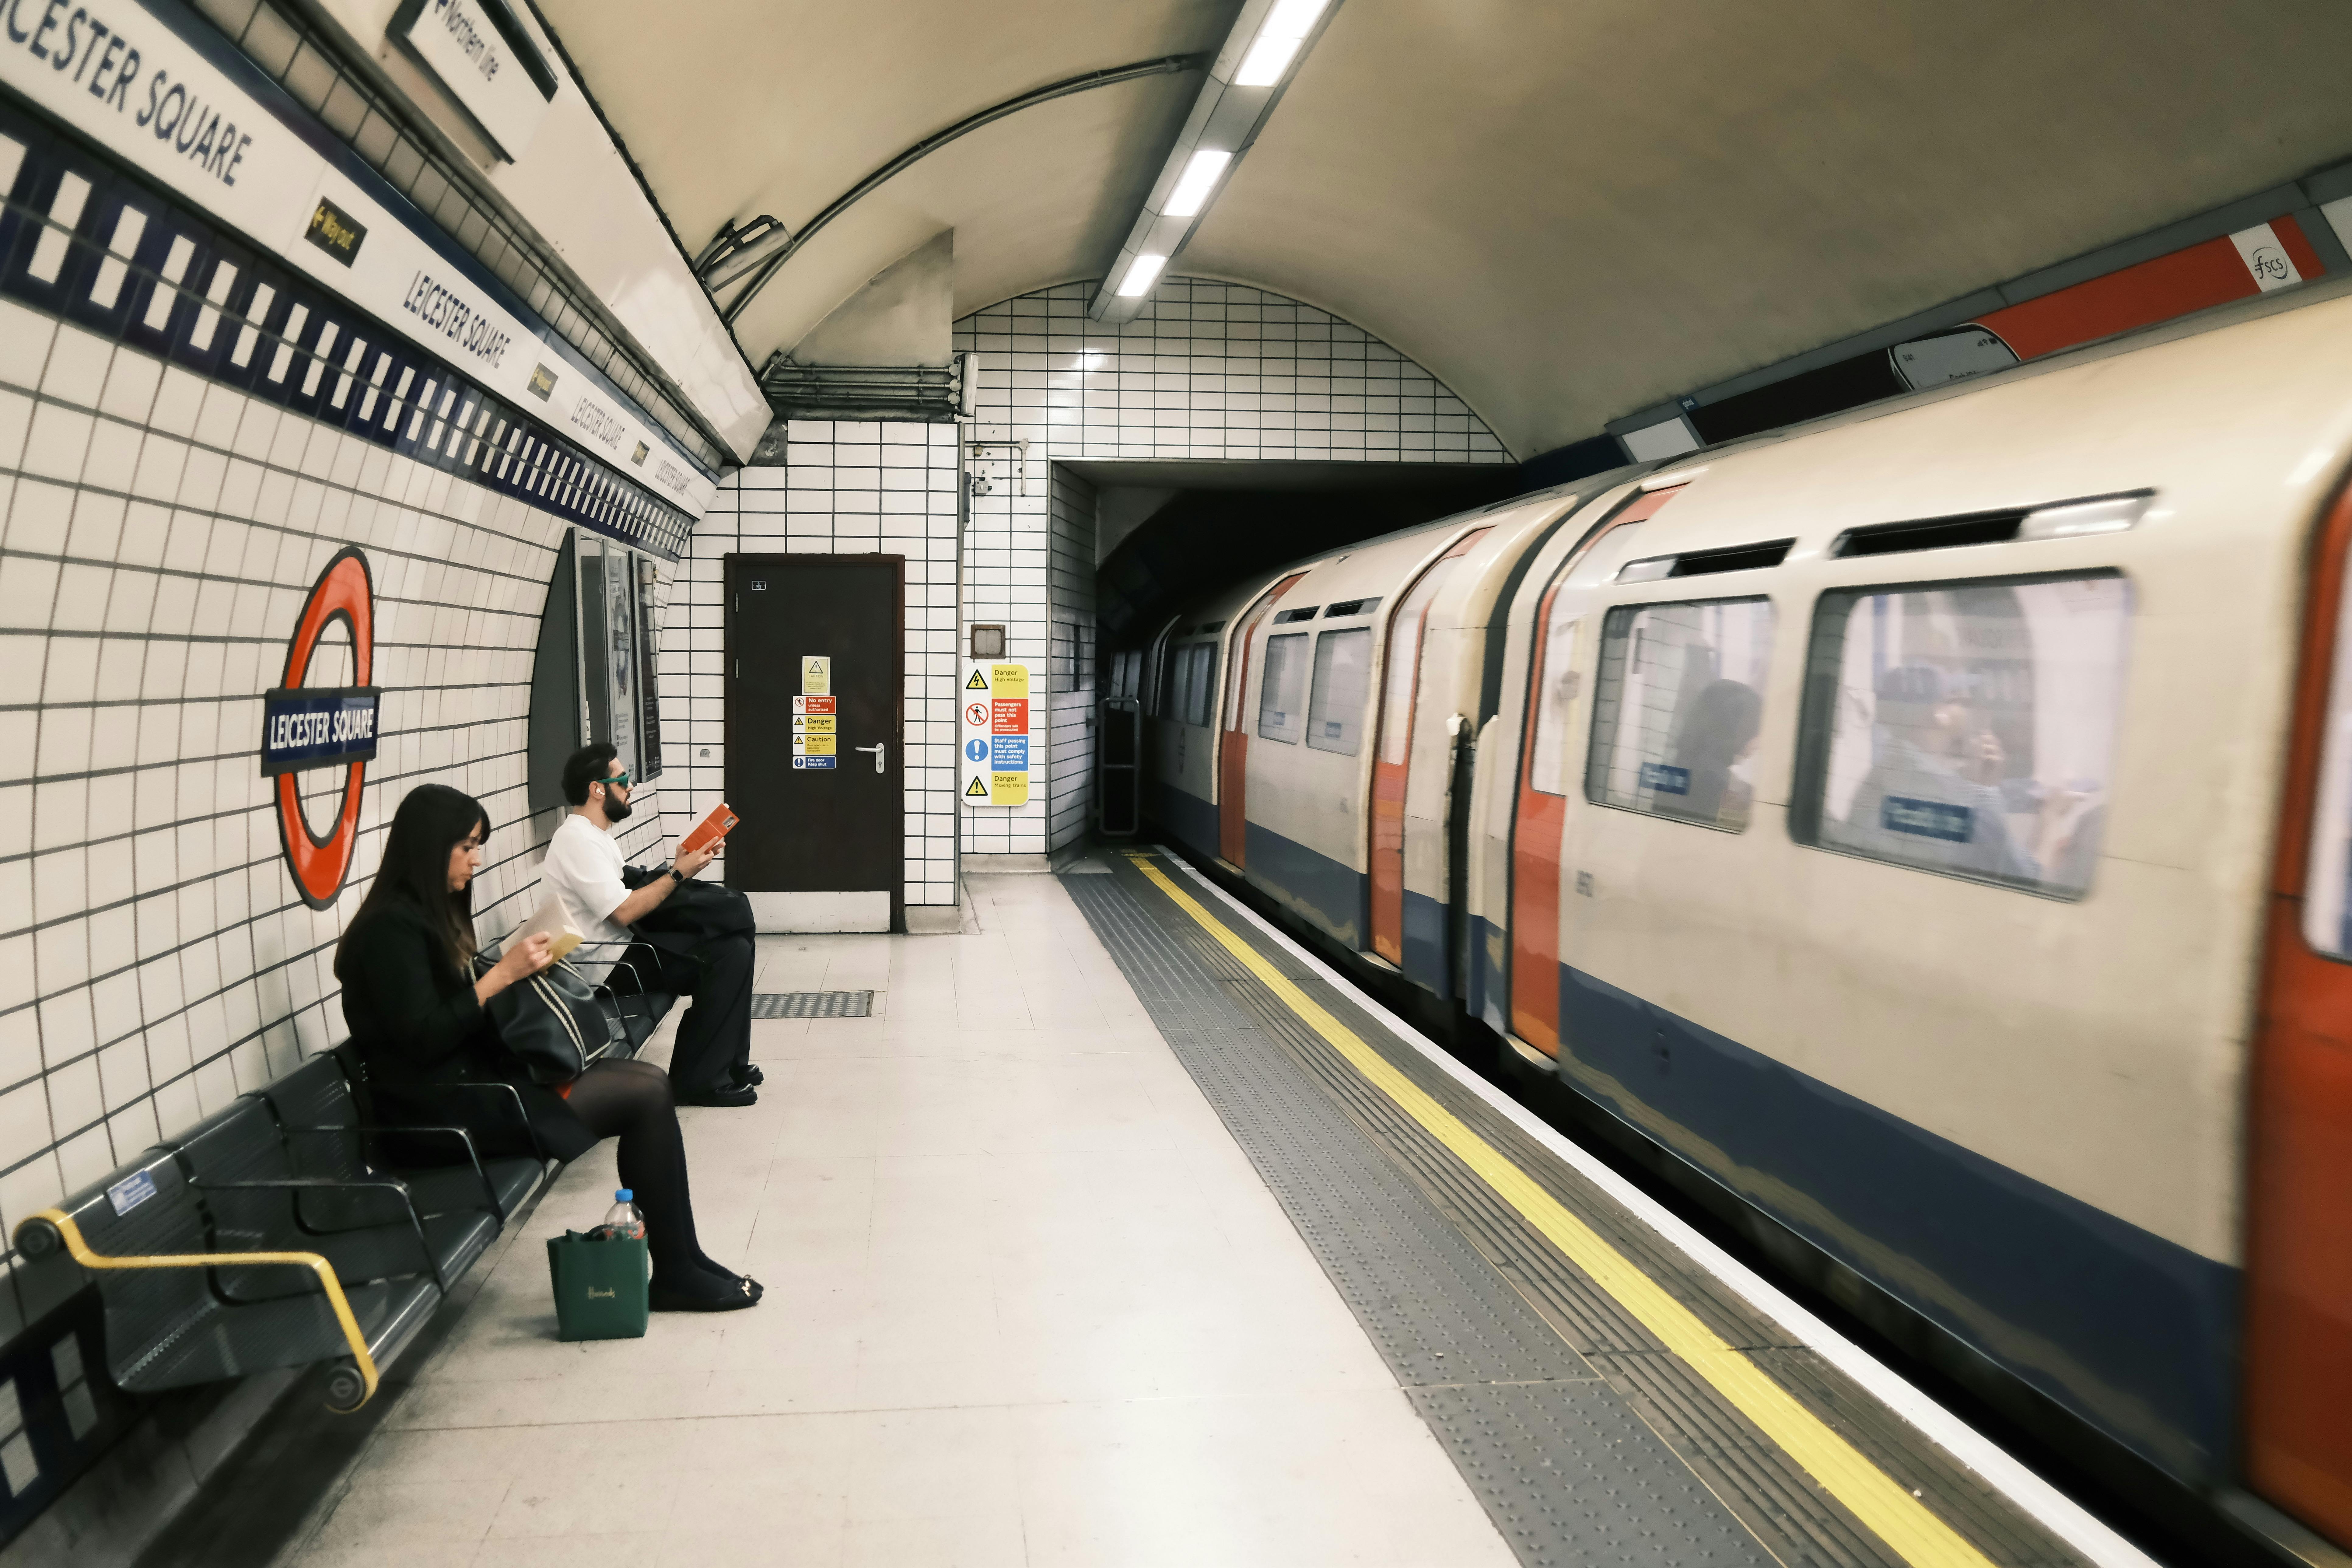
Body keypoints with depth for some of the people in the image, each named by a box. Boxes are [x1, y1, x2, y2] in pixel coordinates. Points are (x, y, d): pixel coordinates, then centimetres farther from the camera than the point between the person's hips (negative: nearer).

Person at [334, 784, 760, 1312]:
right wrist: (502, 975, -17)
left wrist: (522, 966, 4)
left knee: (649, 1081, -6)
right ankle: (677, 1273, -6)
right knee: (646, 1094, -16)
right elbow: (423, 1040, -20)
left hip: (473, 1079, 9)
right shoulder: (392, 926, -13)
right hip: (441, 1107, -9)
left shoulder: (431, 913, 16)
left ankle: (681, 1262, -7)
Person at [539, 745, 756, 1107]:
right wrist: (679, 874, -14)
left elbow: (627, 894, 12)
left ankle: (727, 1063, 11)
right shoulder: (578, 839, -18)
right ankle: (699, 1081, -12)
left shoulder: (592, 834, 15)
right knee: (731, 953, -17)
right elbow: (624, 912, -23)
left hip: (621, 948, 10)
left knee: (731, 946, 6)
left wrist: (681, 866, 2)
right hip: (608, 964, -10)